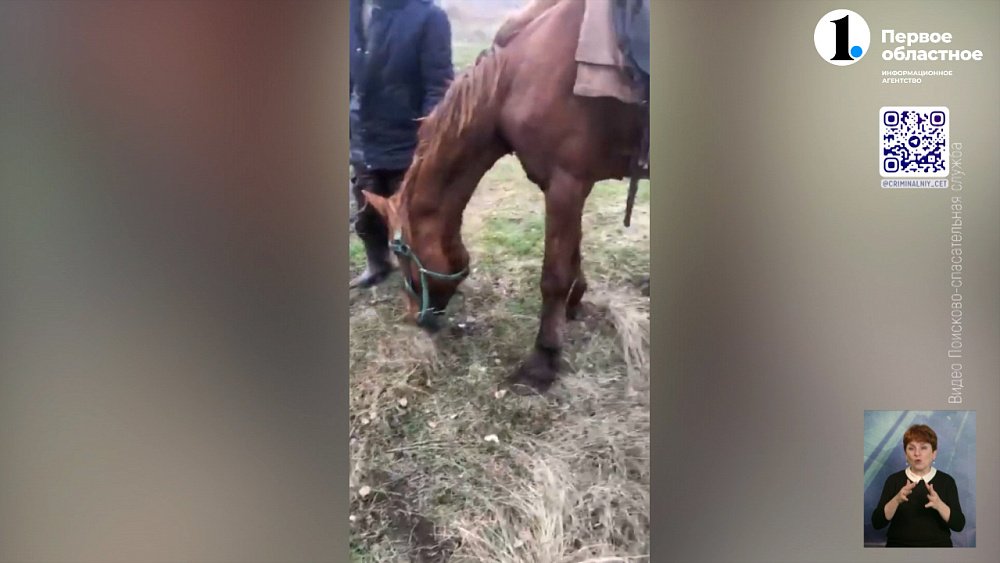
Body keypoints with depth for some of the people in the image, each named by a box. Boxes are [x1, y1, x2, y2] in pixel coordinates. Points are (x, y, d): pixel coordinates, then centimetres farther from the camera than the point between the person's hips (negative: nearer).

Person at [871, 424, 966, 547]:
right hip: (899, 545, -1)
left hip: (937, 545, 1)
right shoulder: (894, 480, 2)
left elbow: (959, 525, -3)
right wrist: (896, 500, -20)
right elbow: (877, 523, -5)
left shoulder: (946, 481, 5)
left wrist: (939, 504, -20)